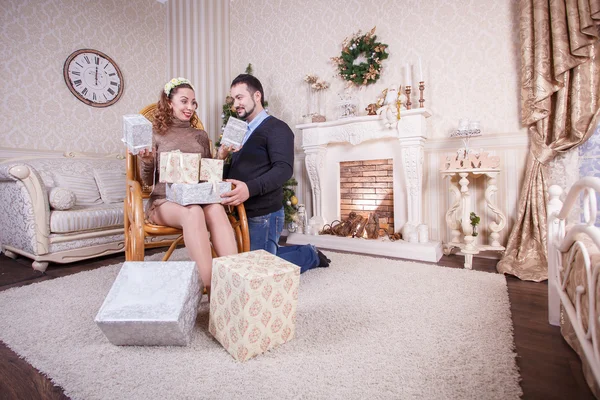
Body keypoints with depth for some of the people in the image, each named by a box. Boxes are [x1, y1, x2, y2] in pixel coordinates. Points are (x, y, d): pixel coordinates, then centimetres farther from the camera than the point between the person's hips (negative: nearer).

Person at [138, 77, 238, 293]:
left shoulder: (200, 136, 18)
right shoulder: (155, 134, 10)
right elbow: (148, 181, 9)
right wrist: (146, 161, -11)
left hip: (198, 198, 3)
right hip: (165, 200, -2)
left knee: (216, 210, -34)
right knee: (193, 212, -37)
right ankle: (211, 290, -39)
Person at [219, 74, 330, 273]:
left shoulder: (277, 128, -9)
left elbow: (284, 169, -23)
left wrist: (250, 188, -37)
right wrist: (221, 160, 1)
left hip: (264, 213, -9)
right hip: (241, 212, 9)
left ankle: (310, 255, 18)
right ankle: (306, 251, 28)